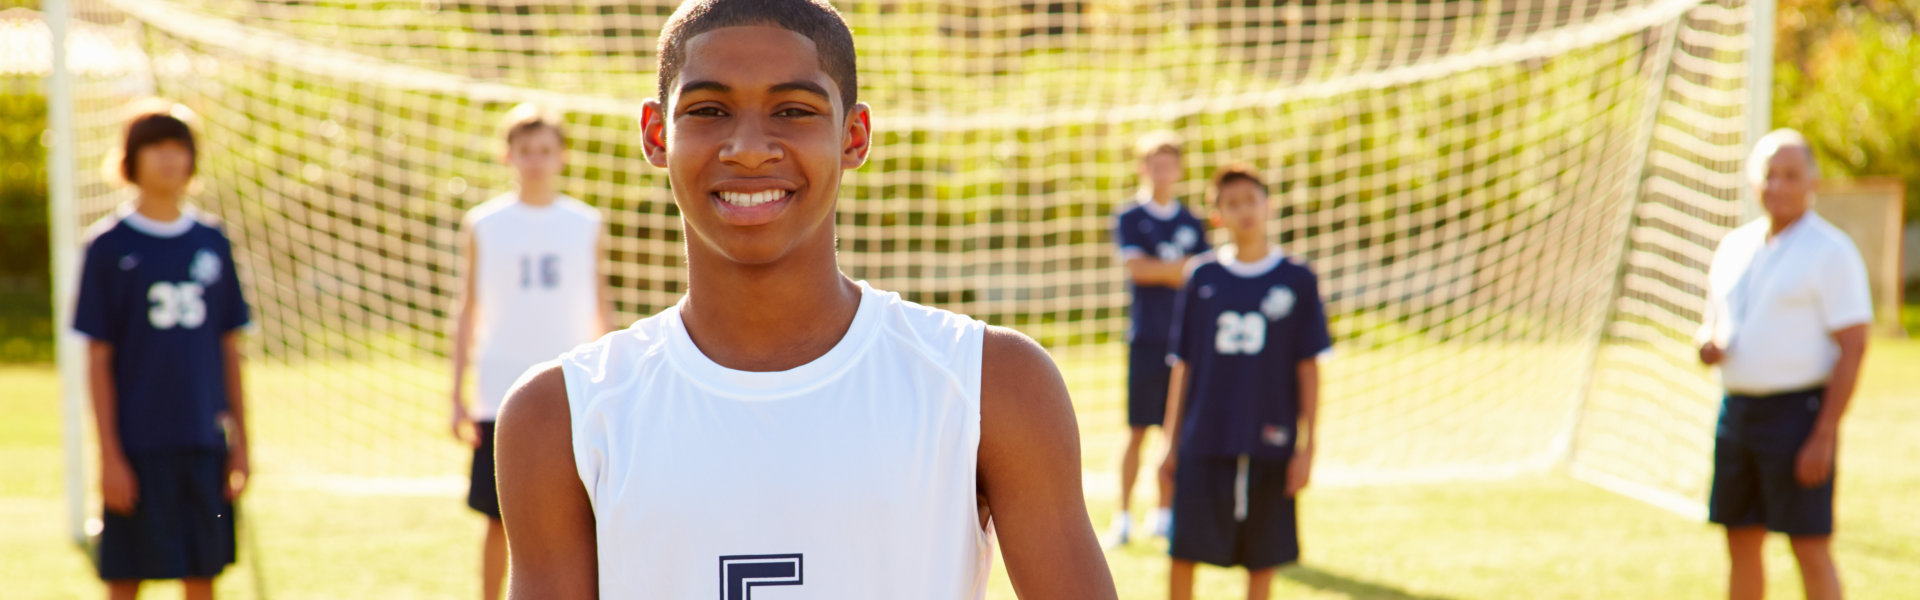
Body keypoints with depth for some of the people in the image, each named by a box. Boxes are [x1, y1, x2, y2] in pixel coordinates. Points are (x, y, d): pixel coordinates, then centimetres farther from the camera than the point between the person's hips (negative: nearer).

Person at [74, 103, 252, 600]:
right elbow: (98, 359, -4)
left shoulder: (212, 241, 9)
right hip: (138, 446, -4)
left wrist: (239, 440, 8)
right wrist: (109, 455, -9)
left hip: (205, 445, 4)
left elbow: (229, 349, 12)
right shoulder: (108, 245, -2)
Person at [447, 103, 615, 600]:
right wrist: (459, 395, 1)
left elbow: (601, 308, 11)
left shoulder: (586, 225, 7)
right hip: (501, 397, -1)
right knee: (501, 518, 1)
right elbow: (468, 311, 6)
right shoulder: (482, 225, 4)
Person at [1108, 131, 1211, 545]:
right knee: (1138, 430, -4)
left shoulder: (1192, 224, 13)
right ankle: (1124, 515, 2)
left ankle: (1164, 512, 12)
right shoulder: (1130, 218, 3)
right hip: (1147, 338, -3)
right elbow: (1135, 267, -11)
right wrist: (1182, 267, -5)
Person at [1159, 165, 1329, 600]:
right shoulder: (1202, 276, 6)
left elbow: (1308, 368, 3)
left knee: (1263, 562, 4)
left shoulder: (1297, 279, 2)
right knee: (1183, 554, -2)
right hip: (1203, 444, 1)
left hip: (1268, 447, -1)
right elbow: (1183, 365, 9)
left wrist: (1307, 446, -2)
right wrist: (1172, 444, 7)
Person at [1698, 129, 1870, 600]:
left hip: (1798, 413, -7)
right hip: (1736, 409, 7)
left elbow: (1853, 349, -13)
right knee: (1741, 542, 10)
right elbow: (1714, 319, 23)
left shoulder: (1831, 252, -9)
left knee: (1810, 546, -6)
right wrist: (1708, 343, -3)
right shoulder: (1734, 247, 12)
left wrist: (1824, 436, -19)